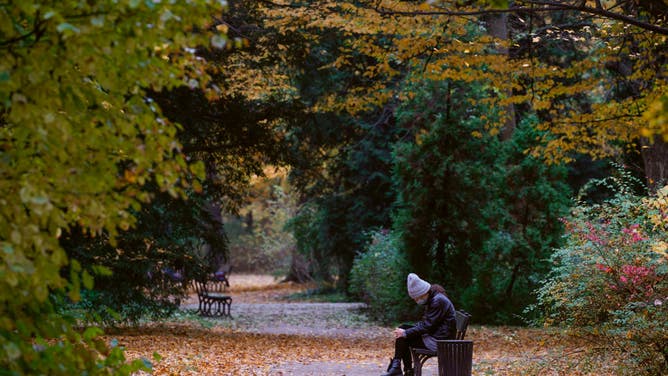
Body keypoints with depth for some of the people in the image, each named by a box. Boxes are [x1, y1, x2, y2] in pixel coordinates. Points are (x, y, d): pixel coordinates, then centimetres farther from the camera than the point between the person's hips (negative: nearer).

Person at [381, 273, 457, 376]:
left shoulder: (438, 301, -20)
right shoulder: (431, 299, 11)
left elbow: (427, 326, -21)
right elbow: (424, 321, 15)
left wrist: (406, 333, -16)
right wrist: (404, 330, 3)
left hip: (439, 340, -10)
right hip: (433, 335, 10)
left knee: (403, 338, -12)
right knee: (403, 328, 4)